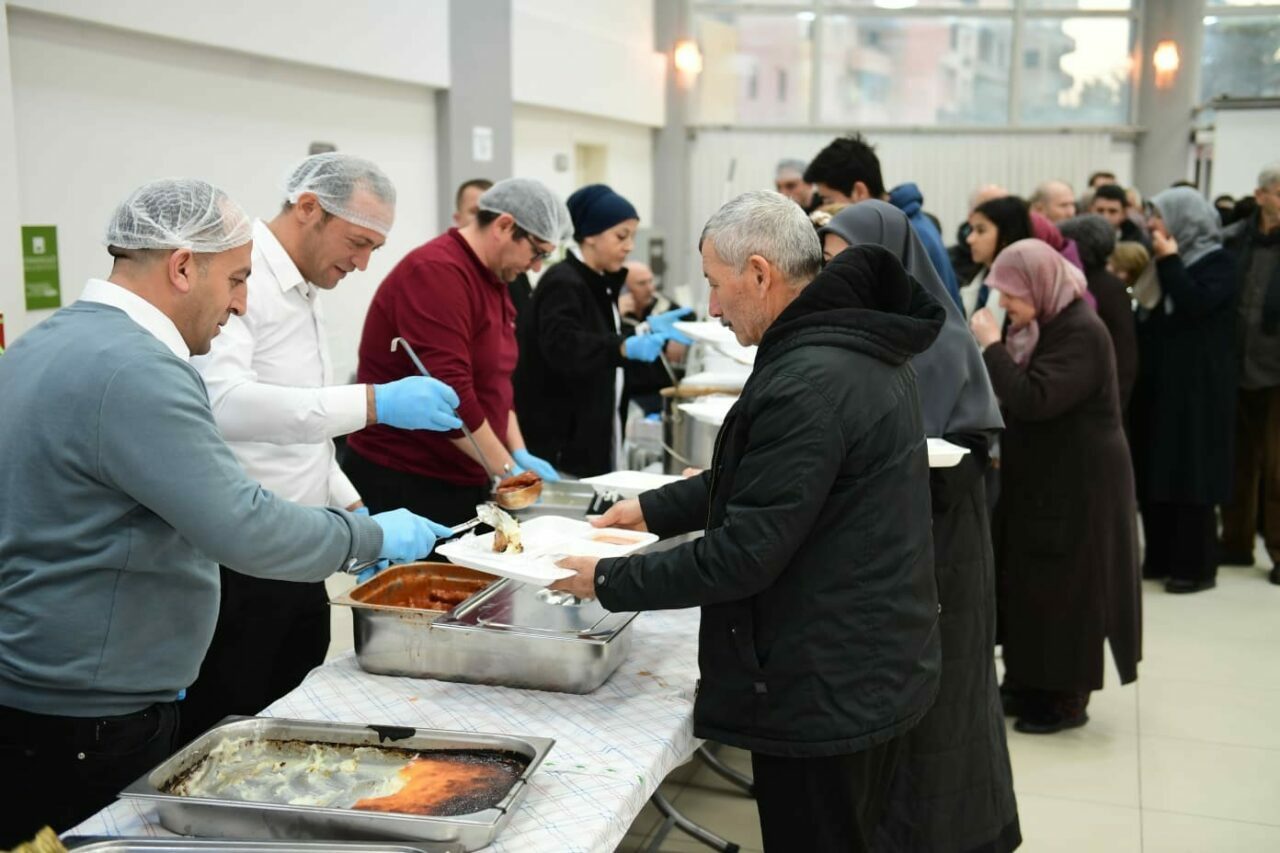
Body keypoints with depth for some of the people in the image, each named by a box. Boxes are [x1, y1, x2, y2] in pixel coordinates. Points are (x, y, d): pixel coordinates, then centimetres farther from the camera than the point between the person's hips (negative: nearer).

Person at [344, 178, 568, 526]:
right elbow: (448, 391, -24)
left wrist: (519, 453, 4)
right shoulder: (436, 273, -18)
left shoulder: (493, 279, 13)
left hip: (463, 483, 9)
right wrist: (506, 468, -17)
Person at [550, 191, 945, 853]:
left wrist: (608, 581, -13)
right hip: (871, 670, 10)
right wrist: (654, 510, 13)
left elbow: (744, 555, -25)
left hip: (823, 692, -10)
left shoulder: (809, 382, -27)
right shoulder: (859, 345, 6)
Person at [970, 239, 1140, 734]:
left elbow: (1033, 400, -29)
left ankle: (1067, 698, 12)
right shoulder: (1045, 324, 10)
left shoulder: (1081, 332, -20)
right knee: (1028, 582, 12)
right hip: (1040, 475, 9)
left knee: (1062, 587, -1)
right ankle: (1030, 684, 23)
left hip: (1076, 482, -9)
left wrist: (992, 347, -22)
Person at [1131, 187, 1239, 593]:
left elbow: (1195, 305, -24)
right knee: (1154, 472, 9)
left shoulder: (1218, 264, -7)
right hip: (1156, 384, 8)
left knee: (1189, 473, -5)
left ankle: (1197, 566, 3)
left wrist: (1169, 261, -19)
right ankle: (1161, 558, 18)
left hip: (1196, 389, -8)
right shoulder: (1166, 261, 15)